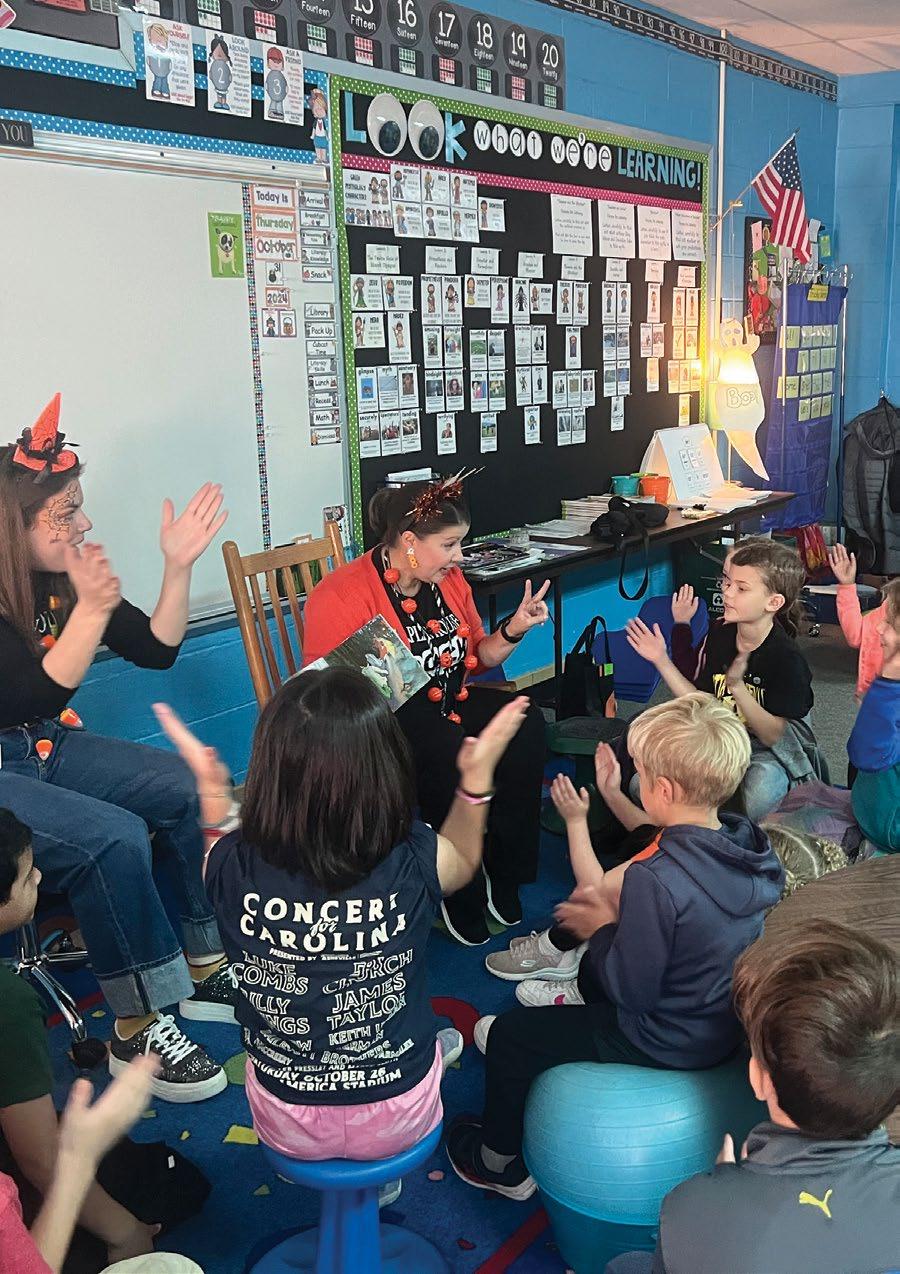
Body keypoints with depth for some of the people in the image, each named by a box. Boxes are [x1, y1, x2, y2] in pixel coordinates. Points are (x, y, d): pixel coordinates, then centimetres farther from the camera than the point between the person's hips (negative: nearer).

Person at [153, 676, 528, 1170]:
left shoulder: (234, 868, -27)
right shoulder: (413, 864, -28)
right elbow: (463, 860, 0)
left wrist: (212, 789, 4)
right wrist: (478, 775, 1)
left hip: (285, 1125, 1)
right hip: (400, 1119, 0)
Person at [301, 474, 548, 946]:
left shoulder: (448, 580, 7)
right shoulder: (340, 596, -14)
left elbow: (477, 656, 18)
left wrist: (512, 630, -1)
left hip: (447, 701, 7)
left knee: (526, 724, -21)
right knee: (448, 750, -35)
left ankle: (505, 876, -9)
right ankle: (459, 893, -15)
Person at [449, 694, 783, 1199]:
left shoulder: (656, 878, -34)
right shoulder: (750, 844, -9)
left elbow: (632, 990, -26)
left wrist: (601, 929, -9)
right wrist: (615, 911, 4)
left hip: (665, 1044, -8)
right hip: (728, 1024, 8)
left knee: (509, 1037, 8)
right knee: (594, 969, 31)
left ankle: (502, 1164, 29)